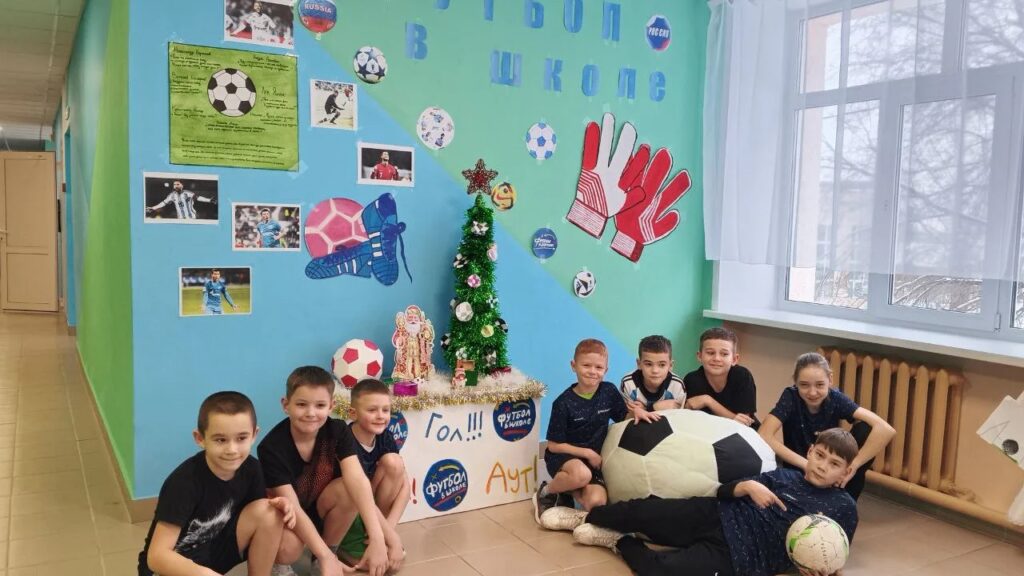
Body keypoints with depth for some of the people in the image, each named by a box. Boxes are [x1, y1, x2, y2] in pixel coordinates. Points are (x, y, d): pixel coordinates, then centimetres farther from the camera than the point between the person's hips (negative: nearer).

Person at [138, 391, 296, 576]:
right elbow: (157, 555, -30)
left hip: (213, 552, 6)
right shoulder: (184, 481, -28)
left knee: (268, 512, -18)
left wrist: (280, 506, -21)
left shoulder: (250, 468, -12)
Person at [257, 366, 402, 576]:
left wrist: (378, 539, -43)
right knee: (289, 545, -36)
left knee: (348, 489, -28)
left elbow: (357, 480, -31)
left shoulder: (338, 431, -17)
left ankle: (325, 553, -3)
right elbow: (292, 507, -29)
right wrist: (326, 557, -38)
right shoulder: (272, 447, -26)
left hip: (318, 511, 4)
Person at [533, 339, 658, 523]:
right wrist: (587, 453, -15)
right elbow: (554, 445, -11)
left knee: (597, 501, -22)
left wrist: (637, 410, -10)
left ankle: (569, 491, 10)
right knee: (582, 474, -38)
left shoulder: (609, 391, -4)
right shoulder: (564, 403, -16)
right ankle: (546, 492, -7)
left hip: (594, 460, 4)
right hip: (564, 456, -4)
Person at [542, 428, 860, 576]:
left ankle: (622, 542, 3)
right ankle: (586, 517, 20)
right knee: (642, 511, -6)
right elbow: (723, 492, 9)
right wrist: (747, 486, -13)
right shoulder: (783, 475, 12)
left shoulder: (843, 507, 5)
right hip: (717, 517, 4)